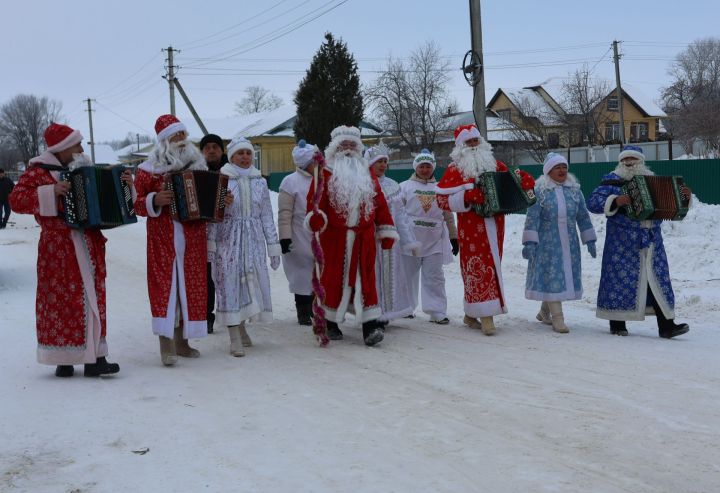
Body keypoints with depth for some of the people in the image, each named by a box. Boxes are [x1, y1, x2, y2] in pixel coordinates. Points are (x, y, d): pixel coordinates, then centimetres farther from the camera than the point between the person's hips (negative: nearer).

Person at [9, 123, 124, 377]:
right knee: (60, 300, -3)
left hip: (88, 246, 5)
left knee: (91, 299, 3)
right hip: (57, 248, -5)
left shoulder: (83, 168, 13)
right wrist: (50, 192, -22)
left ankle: (93, 358, 6)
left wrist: (124, 185, 1)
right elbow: (16, 200, -12)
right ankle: (64, 360, 4)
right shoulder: (38, 171, -3)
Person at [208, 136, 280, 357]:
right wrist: (210, 244, -7)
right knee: (230, 283, -4)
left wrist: (273, 246, 9)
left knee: (253, 282, 5)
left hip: (254, 240, 4)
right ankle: (235, 339, 0)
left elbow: (267, 216, 10)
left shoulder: (260, 182, 9)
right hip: (228, 240, -4)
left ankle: (240, 326, 26)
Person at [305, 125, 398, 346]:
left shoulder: (367, 174, 15)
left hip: (363, 237, 3)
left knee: (365, 278, -3)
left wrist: (386, 231, 9)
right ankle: (329, 323, 20)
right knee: (334, 277, 5)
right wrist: (315, 216, -29)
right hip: (334, 237, -2)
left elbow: (380, 202, 14)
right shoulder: (326, 173, 3)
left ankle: (370, 326, -6)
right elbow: (315, 199, -8)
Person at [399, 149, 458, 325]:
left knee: (434, 277, -1)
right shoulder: (405, 186, 5)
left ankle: (437, 311, 2)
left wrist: (453, 237, 13)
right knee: (408, 274, 6)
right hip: (411, 239, -1)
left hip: (434, 240, 1)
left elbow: (448, 215, 15)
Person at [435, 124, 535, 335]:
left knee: (491, 268, 8)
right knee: (479, 268, -8)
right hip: (472, 227, -5)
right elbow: (442, 199, -7)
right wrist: (467, 196, -20)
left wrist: (523, 179, 0)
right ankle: (486, 317, -7)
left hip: (493, 226, 5)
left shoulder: (494, 164, 14)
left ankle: (471, 314, 21)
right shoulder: (454, 169, 1)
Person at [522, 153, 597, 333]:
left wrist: (589, 240, 10)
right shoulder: (539, 190, -4)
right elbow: (532, 218, -8)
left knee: (565, 276, 8)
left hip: (569, 244, 5)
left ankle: (545, 311, 26)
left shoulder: (574, 190, 9)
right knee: (552, 277, -6)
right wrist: (530, 242, -14)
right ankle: (557, 318, -1)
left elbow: (583, 216, 13)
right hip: (548, 243, -5)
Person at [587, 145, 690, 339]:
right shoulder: (613, 181, 0)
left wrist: (683, 196, 5)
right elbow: (593, 202, -11)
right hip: (623, 242, -5)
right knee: (621, 279, -1)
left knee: (658, 281, 1)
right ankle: (617, 323, 11)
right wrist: (615, 201, -26)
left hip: (651, 241, 5)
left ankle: (666, 326, 1)